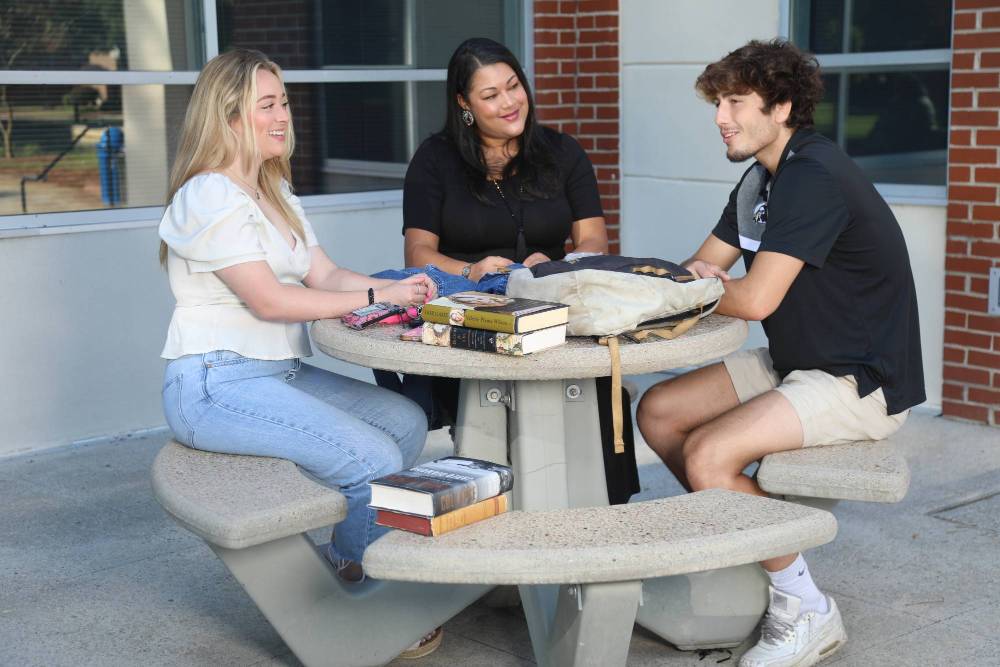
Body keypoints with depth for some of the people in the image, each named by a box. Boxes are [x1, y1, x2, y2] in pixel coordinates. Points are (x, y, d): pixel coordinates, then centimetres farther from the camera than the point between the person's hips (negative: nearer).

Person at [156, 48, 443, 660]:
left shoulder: (276, 193, 19)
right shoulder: (209, 196, -13)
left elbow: (324, 274, 10)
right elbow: (268, 299, -19)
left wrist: (397, 288, -9)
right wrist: (375, 297, -17)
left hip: (280, 373, 10)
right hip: (217, 385, -10)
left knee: (408, 422, -1)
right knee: (375, 460, -21)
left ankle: (347, 562, 12)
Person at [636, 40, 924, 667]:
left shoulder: (814, 178, -22)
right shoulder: (763, 178, 10)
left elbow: (756, 299, -28)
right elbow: (702, 266, 13)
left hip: (862, 382, -10)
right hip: (796, 366, 10)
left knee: (706, 454, -25)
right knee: (658, 411, 6)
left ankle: (806, 610, -8)